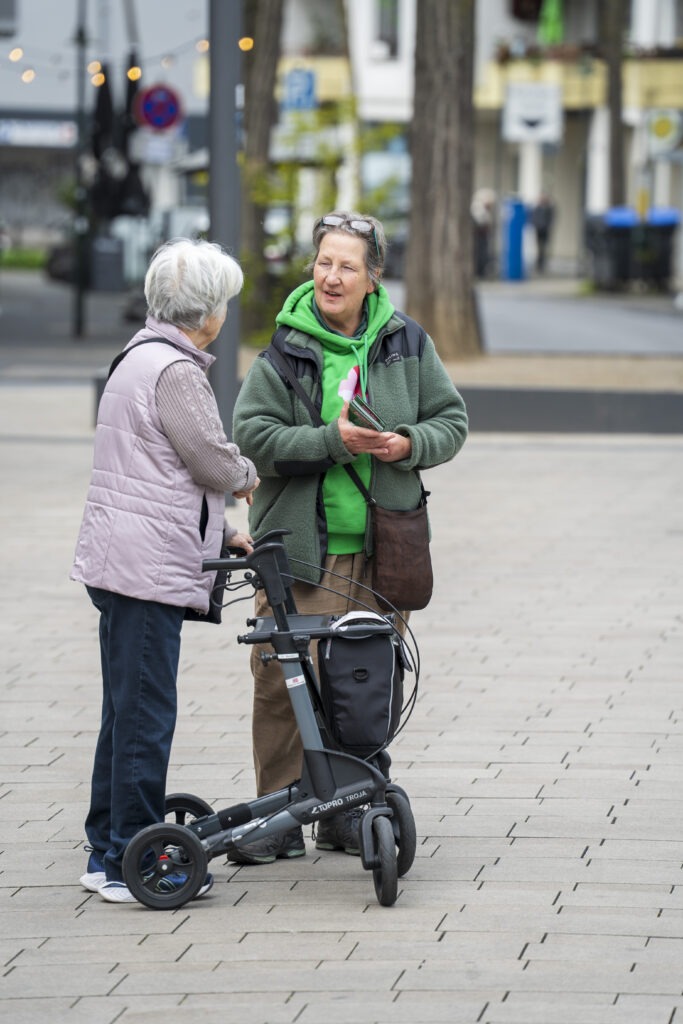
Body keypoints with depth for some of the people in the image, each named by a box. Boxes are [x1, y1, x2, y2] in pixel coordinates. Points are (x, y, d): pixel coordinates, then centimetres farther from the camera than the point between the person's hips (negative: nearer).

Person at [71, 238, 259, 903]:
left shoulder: (142, 357, 18)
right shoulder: (174, 370, -15)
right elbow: (215, 464, -14)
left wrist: (223, 532, 22)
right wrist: (247, 476, 9)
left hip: (125, 564, 11)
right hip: (149, 568, -11)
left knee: (126, 710, 14)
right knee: (146, 714, -6)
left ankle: (107, 854, 19)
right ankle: (133, 864, -3)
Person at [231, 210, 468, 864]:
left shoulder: (406, 344, 6)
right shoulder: (285, 349, -3)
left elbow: (452, 420, 12)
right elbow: (253, 435, -9)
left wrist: (408, 443, -9)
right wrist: (332, 440, -20)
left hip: (380, 546, 3)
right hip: (299, 544, -3)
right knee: (284, 678, -7)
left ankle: (346, 813, 20)